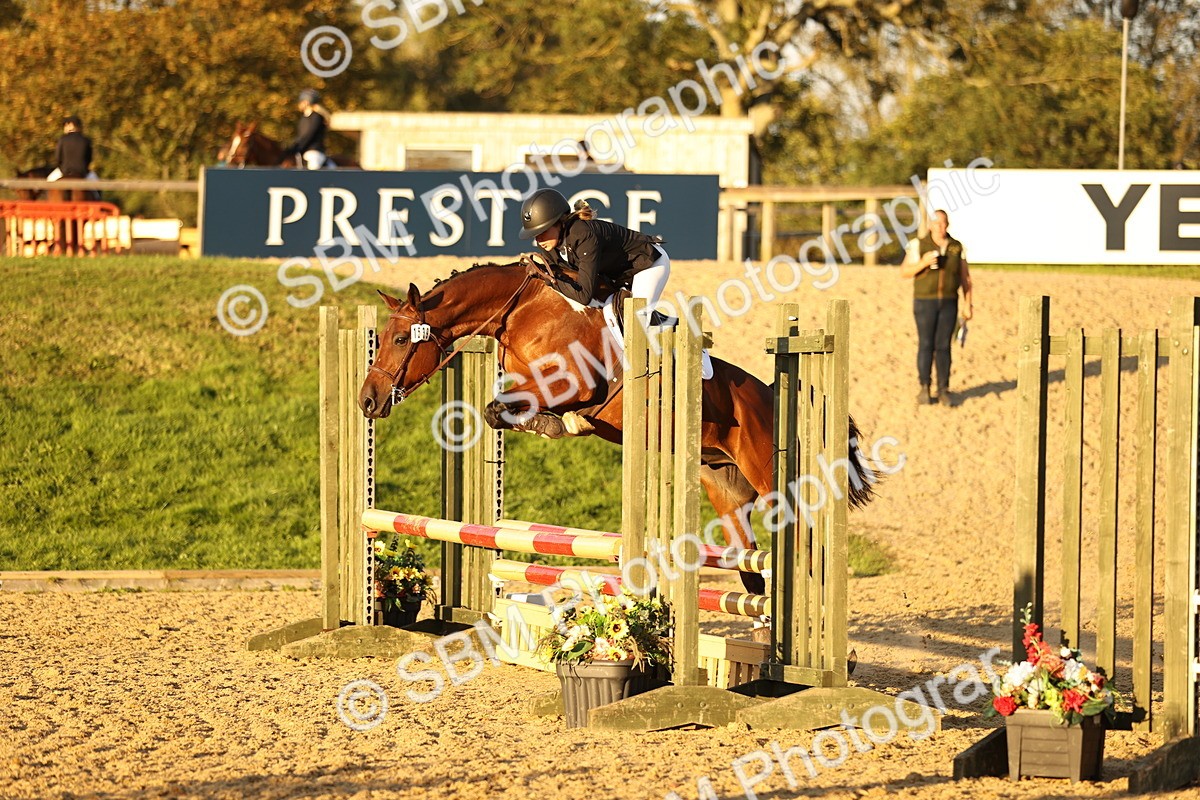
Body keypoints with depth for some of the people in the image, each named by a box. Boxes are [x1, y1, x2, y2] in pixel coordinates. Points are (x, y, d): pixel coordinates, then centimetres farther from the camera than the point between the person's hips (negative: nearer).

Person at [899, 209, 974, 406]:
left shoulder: (957, 247, 4)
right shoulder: (918, 245, -2)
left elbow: (965, 278, 8)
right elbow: (904, 272, -3)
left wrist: (967, 305, 2)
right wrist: (923, 263, -20)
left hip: (949, 303, 2)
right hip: (925, 301, -2)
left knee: (943, 346, 1)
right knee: (926, 345, -2)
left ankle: (943, 390, 6)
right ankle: (924, 389, 6)